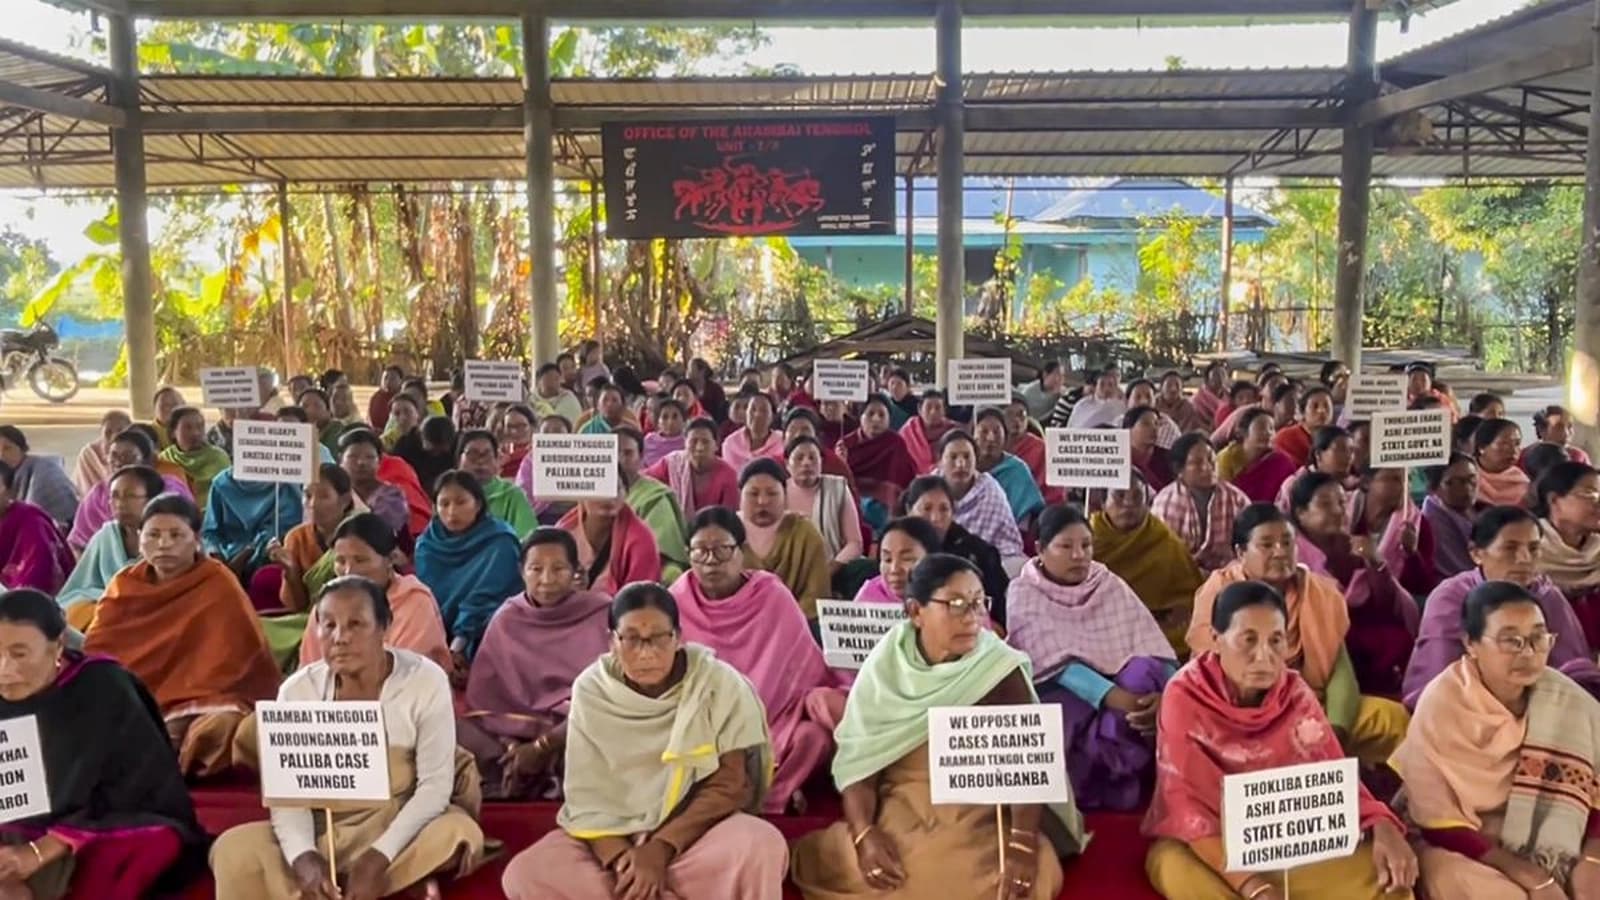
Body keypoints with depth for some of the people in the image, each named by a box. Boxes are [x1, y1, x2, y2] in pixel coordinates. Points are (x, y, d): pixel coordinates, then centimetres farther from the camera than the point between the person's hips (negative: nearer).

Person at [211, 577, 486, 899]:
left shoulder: (425, 680, -11)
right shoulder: (297, 690, -4)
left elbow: (435, 785, -14)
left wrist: (380, 856, -26)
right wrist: (303, 857, -29)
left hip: (401, 829, -2)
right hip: (323, 833, 3)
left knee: (459, 833, -33)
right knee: (233, 850, -21)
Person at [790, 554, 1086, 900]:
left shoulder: (1000, 671, -6)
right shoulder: (883, 669, -1)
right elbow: (858, 762, -3)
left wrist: (1022, 844, -29)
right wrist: (864, 834, -21)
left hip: (980, 819, -1)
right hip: (897, 815, 2)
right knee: (827, 858, -22)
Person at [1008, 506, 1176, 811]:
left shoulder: (1110, 585, 6)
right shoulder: (1023, 594, -3)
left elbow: (1152, 648, -5)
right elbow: (1057, 662, -17)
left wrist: (1164, 692, -28)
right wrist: (1112, 696, -33)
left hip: (1120, 689, 3)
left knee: (1143, 672, -29)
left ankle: (1129, 775, -15)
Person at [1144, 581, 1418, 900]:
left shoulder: (1295, 694, -4)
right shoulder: (1184, 697, -18)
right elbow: (1188, 805, -22)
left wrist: (1382, 827, -26)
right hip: (1200, 847, -4)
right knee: (1179, 871, -38)